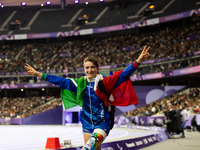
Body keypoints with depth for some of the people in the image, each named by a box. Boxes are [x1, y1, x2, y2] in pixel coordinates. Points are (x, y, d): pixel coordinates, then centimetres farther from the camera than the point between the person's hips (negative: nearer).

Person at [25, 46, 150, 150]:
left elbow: (123, 75, -19)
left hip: (102, 123, -5)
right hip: (87, 124, 5)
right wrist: (39, 74, 6)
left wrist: (138, 62, -33)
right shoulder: (80, 84, 2)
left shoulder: (104, 83, -10)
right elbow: (60, 81, 6)